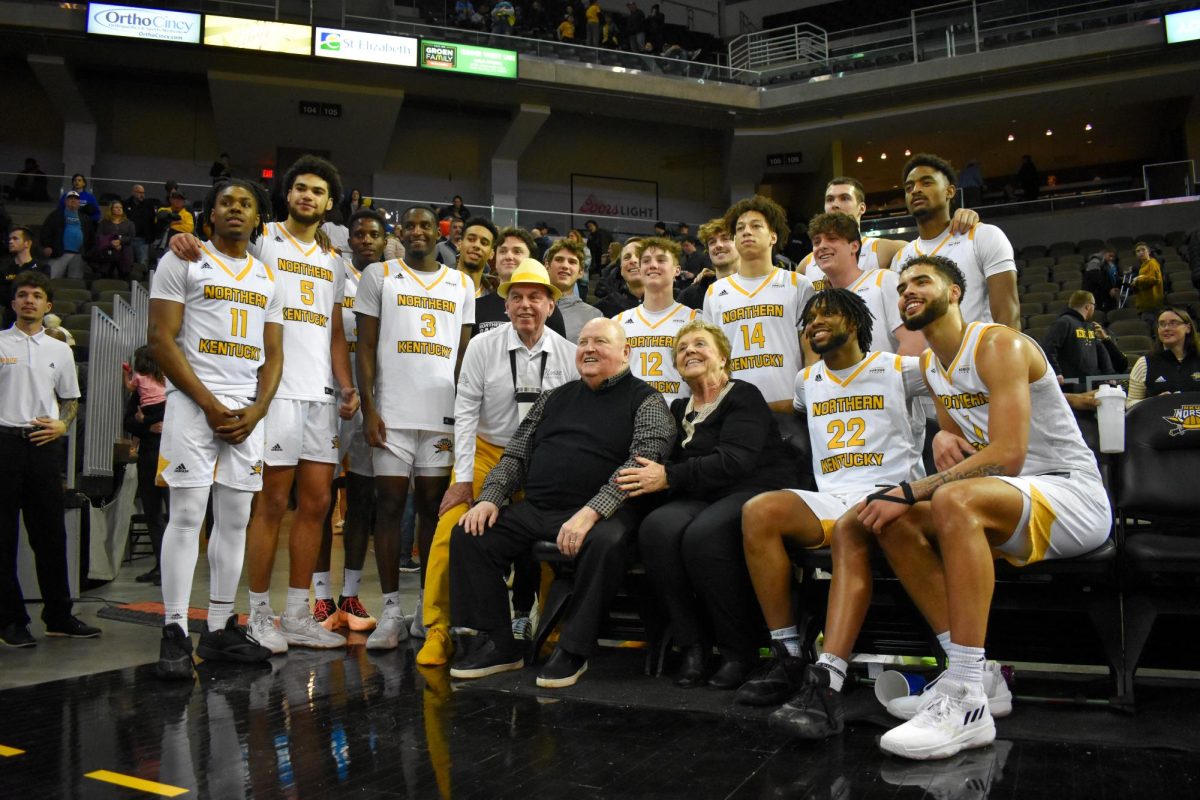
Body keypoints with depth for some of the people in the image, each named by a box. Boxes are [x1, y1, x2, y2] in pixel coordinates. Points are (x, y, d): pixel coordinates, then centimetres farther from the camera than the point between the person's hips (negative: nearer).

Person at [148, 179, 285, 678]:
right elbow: (162, 341, -6)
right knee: (187, 517, -7)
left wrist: (255, 411, -3)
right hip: (194, 404, -5)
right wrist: (211, 404, -12)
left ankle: (220, 629, 14)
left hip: (248, 411, 5)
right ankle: (174, 635, 0)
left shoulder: (269, 278, 16)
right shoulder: (182, 262, 3)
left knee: (236, 520, 5)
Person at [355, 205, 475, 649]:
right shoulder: (379, 275, 7)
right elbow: (366, 346, 2)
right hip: (392, 411, -2)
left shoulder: (461, 284, 14)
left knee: (434, 506, 6)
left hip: (444, 413, 2)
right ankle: (391, 610, 6)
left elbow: (465, 352, 13)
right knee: (389, 505, 0)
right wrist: (368, 408, -8)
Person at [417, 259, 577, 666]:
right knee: (450, 530, -16)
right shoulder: (482, 347, -6)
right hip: (486, 454, 0)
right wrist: (463, 479, -11)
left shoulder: (569, 355, -3)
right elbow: (465, 412, -7)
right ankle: (437, 630, -1)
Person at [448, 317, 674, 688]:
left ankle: (573, 651, -16)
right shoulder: (554, 398, 21)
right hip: (534, 509, 5)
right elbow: (516, 454, 20)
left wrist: (590, 513, -25)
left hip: (601, 514, -5)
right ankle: (496, 644, -1)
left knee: (605, 543, -37)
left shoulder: (646, 402, 3)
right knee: (468, 534, -11)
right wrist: (490, 498, 1)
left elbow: (642, 463, -13)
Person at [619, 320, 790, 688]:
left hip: (752, 493, -5)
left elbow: (734, 461, -13)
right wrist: (649, 477, -6)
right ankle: (692, 645, -18)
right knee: (656, 528, -29)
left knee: (703, 534, -36)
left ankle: (739, 650, -17)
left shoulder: (743, 396, 2)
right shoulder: (679, 409, 24)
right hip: (699, 500, 5)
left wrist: (669, 477, -17)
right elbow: (672, 462, 18)